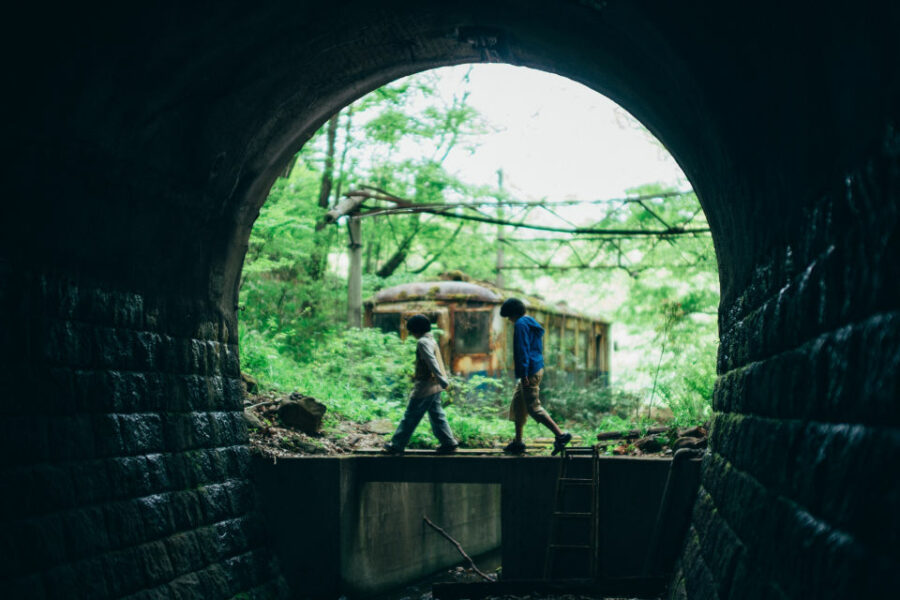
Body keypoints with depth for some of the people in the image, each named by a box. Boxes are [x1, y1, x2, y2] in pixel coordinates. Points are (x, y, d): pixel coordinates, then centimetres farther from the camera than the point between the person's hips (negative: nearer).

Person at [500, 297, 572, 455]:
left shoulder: (521, 325, -12)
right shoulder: (532, 324, 19)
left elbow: (522, 350, -20)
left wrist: (523, 374, -22)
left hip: (529, 372, -11)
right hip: (537, 368, 11)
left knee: (533, 407, -10)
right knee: (517, 405, 16)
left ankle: (561, 435, -14)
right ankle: (518, 442, 20)